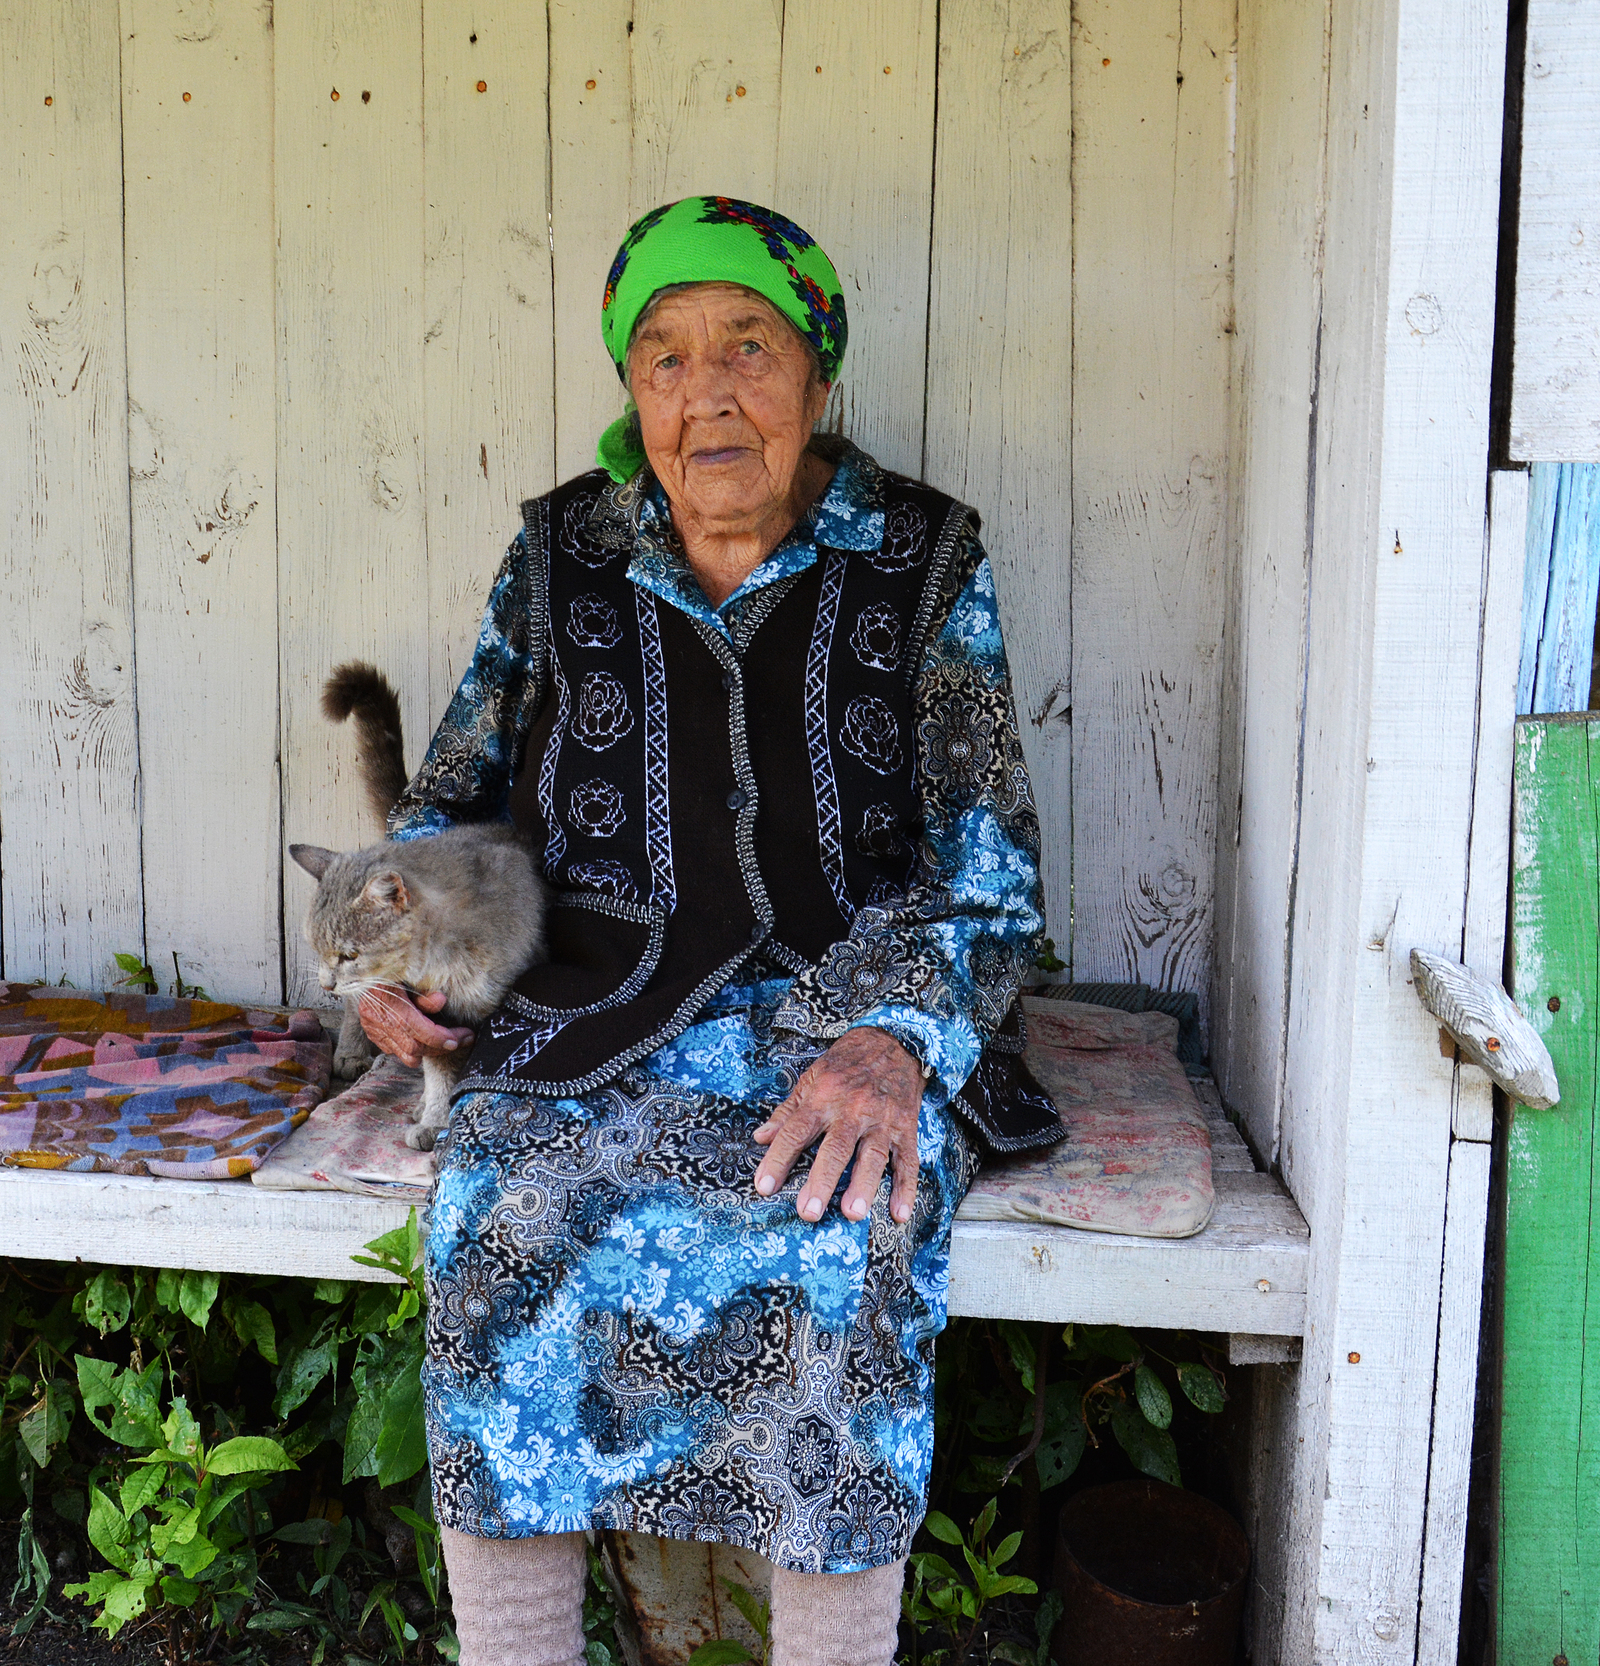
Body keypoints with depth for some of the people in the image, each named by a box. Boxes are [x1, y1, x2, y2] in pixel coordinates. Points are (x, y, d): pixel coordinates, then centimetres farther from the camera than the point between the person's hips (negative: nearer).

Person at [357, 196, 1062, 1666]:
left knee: (840, 1247, -32)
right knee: (506, 1222, -28)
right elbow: (455, 796, 22)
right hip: (596, 1015, 2)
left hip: (857, 1007, -1)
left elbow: (985, 870, 0)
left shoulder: (922, 564, 4)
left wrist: (892, 1040, -19)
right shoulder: (561, 557, 10)